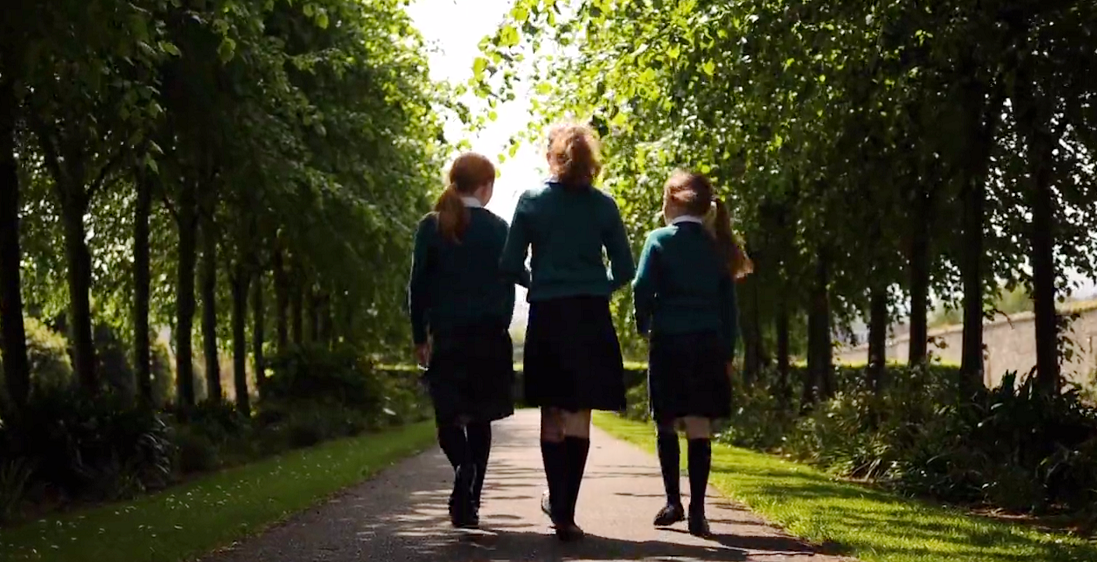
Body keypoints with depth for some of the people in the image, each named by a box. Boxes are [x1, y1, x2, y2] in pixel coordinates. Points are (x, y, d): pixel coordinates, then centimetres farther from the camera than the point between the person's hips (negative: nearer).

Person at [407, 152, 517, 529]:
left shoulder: (432, 226, 0)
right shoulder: (497, 228, -1)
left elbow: (418, 285, 0)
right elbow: (507, 286, 1)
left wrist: (420, 336, 5)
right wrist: (499, 328, 11)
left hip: (445, 336, 0)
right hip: (489, 336, 0)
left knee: (449, 417, 5)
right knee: (479, 420, 10)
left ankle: (464, 466, -26)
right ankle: (469, 503, 10)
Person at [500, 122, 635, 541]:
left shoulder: (531, 201, 1)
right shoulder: (604, 206, 2)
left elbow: (510, 264, -1)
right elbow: (624, 268, 3)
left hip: (546, 317, 0)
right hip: (591, 317, 0)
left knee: (551, 412, 13)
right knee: (579, 415, -1)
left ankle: (557, 499, 23)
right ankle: (565, 510, -8)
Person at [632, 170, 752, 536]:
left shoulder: (660, 240, -3)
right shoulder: (717, 247, 8)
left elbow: (643, 288, -10)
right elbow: (728, 304, 8)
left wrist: (643, 326, 7)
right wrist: (728, 351, 12)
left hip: (668, 341, -2)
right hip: (709, 344, 3)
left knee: (666, 424, 12)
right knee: (700, 424, -1)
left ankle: (673, 502, 18)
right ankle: (697, 510, -6)